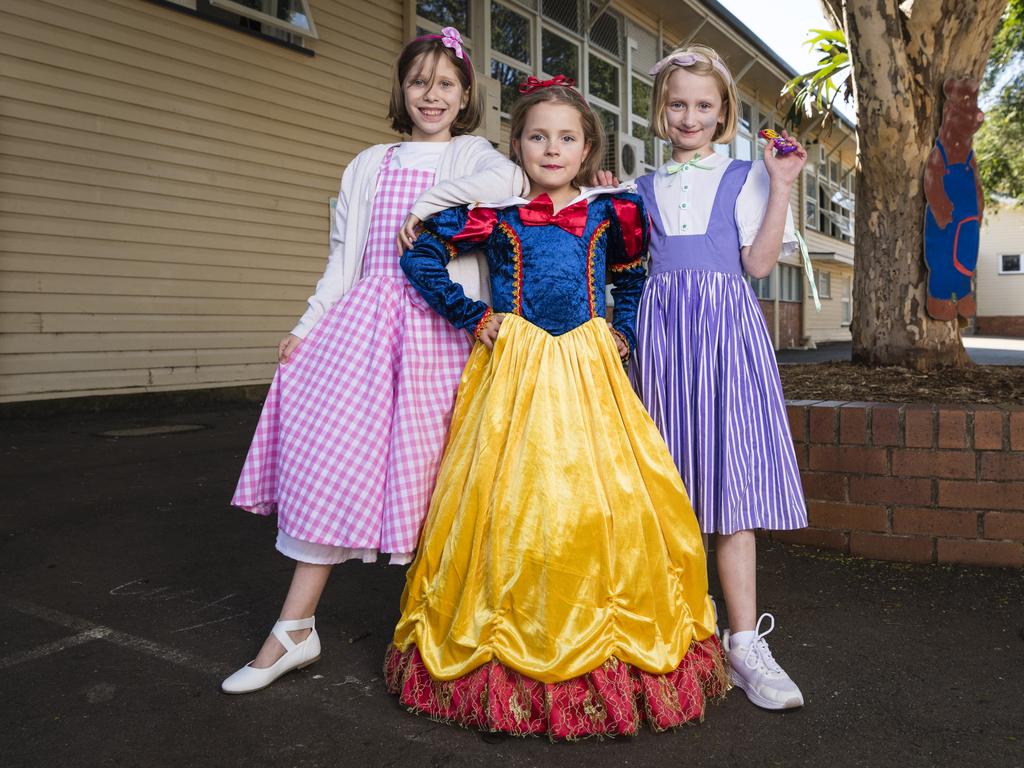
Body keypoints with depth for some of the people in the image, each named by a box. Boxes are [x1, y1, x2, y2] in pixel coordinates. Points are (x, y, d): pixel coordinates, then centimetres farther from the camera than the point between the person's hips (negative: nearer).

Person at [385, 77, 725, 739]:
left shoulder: (610, 212, 10)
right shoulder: (493, 211, 4)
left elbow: (635, 278, 26)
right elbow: (420, 259, 6)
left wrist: (624, 335, 12)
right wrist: (474, 318, 1)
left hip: (589, 371, 2)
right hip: (515, 370, -1)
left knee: (610, 500, -4)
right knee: (511, 505, -4)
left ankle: (608, 650, 12)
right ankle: (509, 655, 11)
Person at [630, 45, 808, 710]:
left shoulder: (746, 177, 10)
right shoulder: (643, 189, 18)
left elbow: (759, 262, -1)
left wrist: (781, 187, -5)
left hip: (725, 327, -2)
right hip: (660, 331, 2)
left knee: (728, 477, -7)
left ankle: (745, 643, 0)